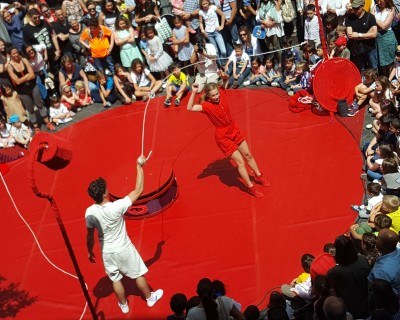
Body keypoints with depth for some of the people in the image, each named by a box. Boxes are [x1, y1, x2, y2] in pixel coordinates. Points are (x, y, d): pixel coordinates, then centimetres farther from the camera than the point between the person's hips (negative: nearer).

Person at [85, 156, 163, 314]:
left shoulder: (90, 212, -21)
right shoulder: (116, 207, -32)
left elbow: (90, 236, -7)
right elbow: (138, 190, -25)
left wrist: (90, 252, 11)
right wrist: (139, 166, -21)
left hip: (107, 252, 3)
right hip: (124, 249, -3)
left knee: (116, 279, 23)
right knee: (138, 274, 21)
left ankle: (124, 305, 44)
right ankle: (150, 298, 43)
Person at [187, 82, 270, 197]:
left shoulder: (221, 96, -10)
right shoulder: (207, 106, -25)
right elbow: (190, 108, -40)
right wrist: (194, 92, -46)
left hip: (234, 131, 7)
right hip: (224, 138, -6)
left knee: (248, 155, 21)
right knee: (240, 161, -3)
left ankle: (258, 176, 43)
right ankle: (251, 187, 13)